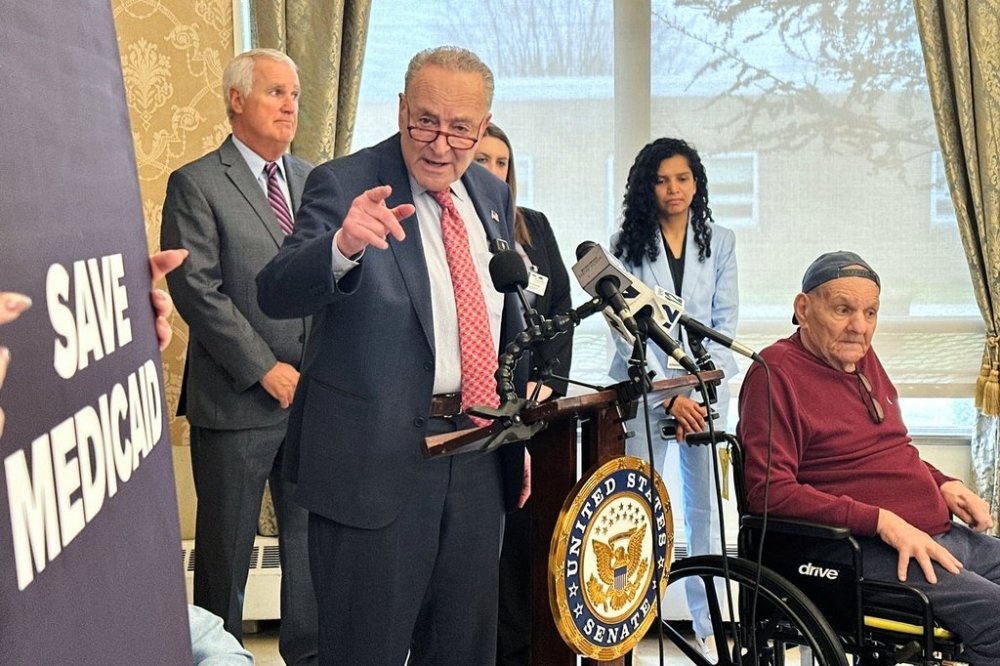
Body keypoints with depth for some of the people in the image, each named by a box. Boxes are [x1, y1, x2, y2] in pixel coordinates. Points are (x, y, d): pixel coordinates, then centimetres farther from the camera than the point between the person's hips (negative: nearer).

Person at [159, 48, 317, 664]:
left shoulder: (311, 179, 12)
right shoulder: (196, 184, -5)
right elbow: (197, 290, -12)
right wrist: (266, 370, -15)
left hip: (315, 393, 5)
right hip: (237, 400, -5)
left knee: (312, 538, 13)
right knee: (227, 548, 8)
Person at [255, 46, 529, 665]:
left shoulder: (492, 195, 8)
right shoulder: (343, 184, -11)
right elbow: (276, 294, -25)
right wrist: (344, 245, -45)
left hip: (478, 455, 6)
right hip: (378, 458, -6)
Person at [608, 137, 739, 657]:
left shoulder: (720, 242, 9)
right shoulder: (627, 245, 1)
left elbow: (725, 319, 5)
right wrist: (668, 394, -12)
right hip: (645, 389, -2)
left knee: (704, 505, 4)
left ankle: (707, 622, 13)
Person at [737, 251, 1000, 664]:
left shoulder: (861, 356, 15)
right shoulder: (775, 372, -12)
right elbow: (769, 491, -19)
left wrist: (942, 484, 9)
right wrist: (882, 522, -20)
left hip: (941, 534, 10)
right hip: (868, 552, -9)